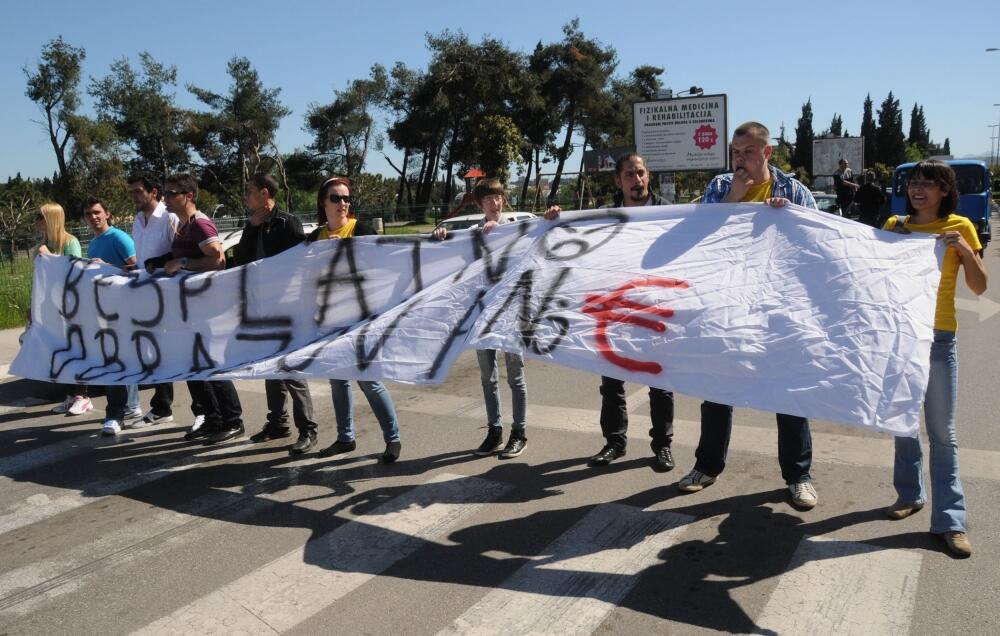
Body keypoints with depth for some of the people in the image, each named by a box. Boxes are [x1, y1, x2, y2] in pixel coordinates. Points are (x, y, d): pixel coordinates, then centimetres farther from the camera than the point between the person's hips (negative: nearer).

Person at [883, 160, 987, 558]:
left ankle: (949, 520, 3)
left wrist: (963, 249, -17)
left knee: (941, 432, -2)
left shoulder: (959, 227, -2)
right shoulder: (895, 225, 6)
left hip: (937, 338, -3)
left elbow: (979, 287, -3)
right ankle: (910, 494, 29)